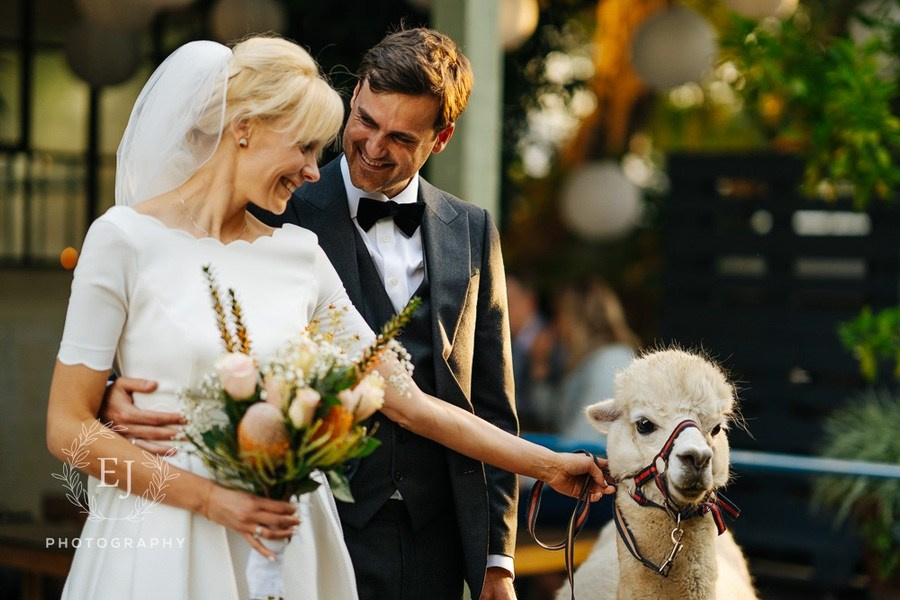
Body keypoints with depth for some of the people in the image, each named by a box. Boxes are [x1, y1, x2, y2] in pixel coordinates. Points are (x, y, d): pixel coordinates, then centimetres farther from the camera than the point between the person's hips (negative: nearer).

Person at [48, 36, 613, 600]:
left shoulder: (300, 253, 6)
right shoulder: (126, 238, -7)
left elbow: (408, 402, 8)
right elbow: (69, 428, -8)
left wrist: (549, 464, 8)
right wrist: (211, 499, -16)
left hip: (282, 540, 4)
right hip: (160, 546, -4)